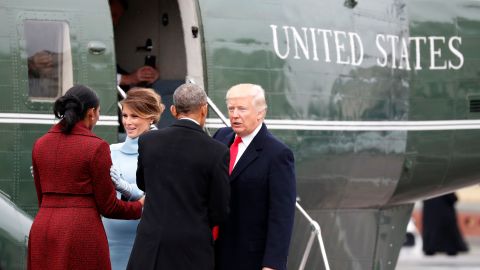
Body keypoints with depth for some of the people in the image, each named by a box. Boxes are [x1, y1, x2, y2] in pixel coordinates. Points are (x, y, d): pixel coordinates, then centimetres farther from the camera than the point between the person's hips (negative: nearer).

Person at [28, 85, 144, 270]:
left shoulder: (41, 144, 9)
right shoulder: (96, 146, -8)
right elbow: (107, 206, -4)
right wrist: (139, 207, 14)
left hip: (42, 229, 5)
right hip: (82, 230, -5)